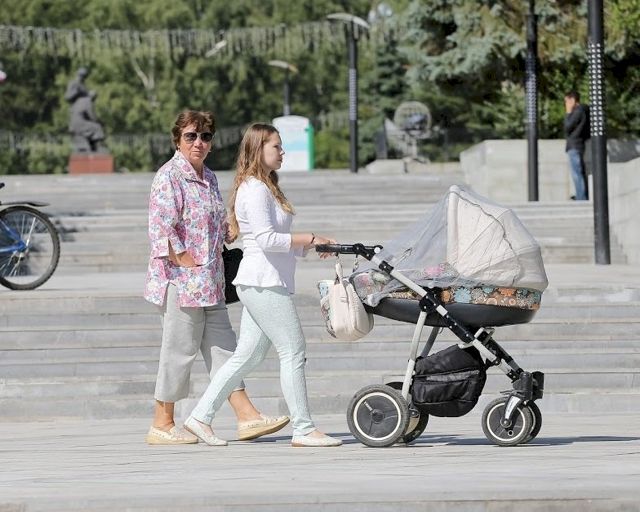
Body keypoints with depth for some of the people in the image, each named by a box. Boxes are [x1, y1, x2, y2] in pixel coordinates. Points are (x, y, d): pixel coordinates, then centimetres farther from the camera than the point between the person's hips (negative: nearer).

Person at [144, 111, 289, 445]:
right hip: (180, 280, -9)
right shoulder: (169, 176, -11)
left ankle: (247, 417, 6)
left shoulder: (208, 178, 16)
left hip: (209, 284, 9)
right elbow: (161, 229, -19)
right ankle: (162, 425, 7)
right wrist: (187, 262, -18)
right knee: (180, 349, -2)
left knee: (222, 348, 7)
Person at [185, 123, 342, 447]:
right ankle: (304, 429, -6)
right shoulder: (254, 190, -13)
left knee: (247, 356, 11)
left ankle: (201, 416, 14)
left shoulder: (265, 187, 20)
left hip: (262, 285, 10)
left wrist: (311, 247, 11)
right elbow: (267, 239, -21)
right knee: (293, 352, -8)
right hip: (264, 284, -10)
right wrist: (310, 239, -16)